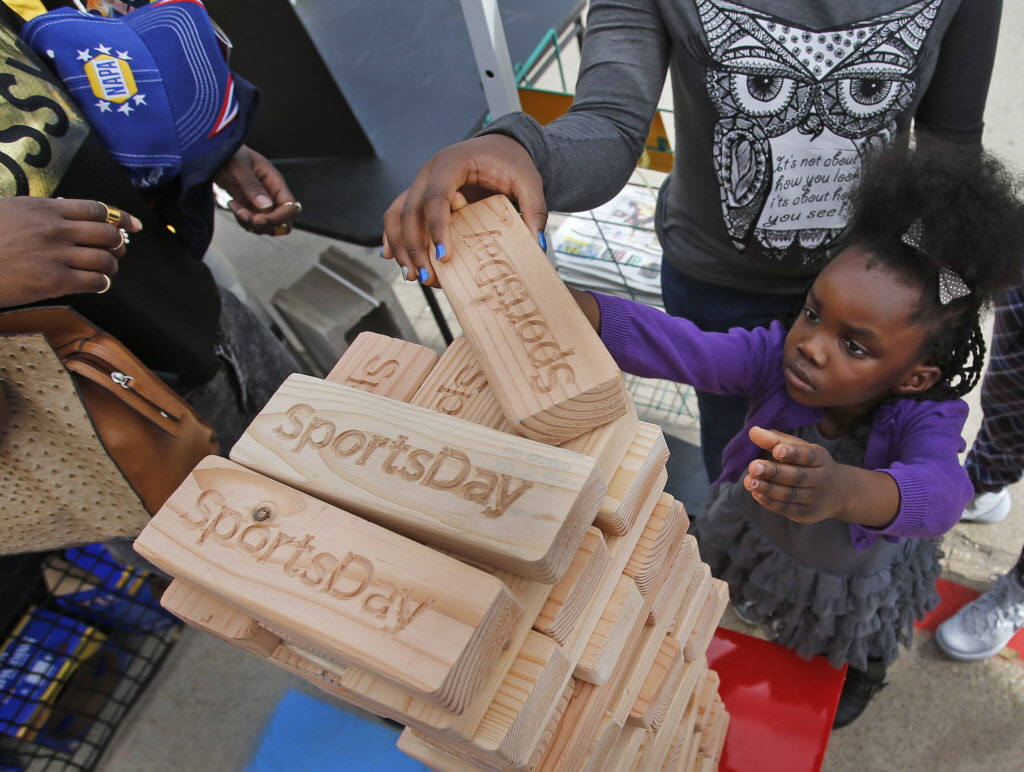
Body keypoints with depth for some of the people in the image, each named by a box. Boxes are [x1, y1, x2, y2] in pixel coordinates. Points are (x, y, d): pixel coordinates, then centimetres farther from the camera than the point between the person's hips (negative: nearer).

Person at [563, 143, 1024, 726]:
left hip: (858, 573, -1)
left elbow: (939, 492, -58)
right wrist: (571, 306, -68)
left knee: (858, 648, 32)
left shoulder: (926, 418, -38)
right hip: (757, 534, 1)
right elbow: (681, 348, -50)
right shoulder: (775, 356, -34)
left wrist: (844, 490, -81)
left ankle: (863, 675, 69)